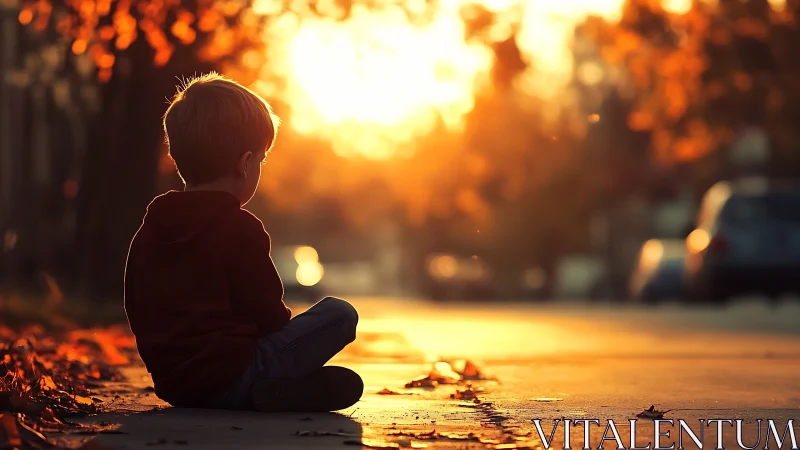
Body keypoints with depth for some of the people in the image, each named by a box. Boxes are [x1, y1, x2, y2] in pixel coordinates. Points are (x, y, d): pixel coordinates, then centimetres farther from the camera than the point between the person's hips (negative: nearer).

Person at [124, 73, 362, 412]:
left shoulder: (147, 231, 11)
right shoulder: (240, 229, -10)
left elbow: (138, 315, 17)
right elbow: (267, 313, -7)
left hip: (170, 383, 8)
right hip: (228, 377, -8)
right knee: (340, 314, -7)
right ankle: (272, 391, -16)